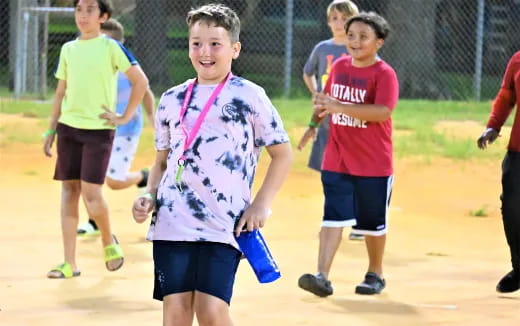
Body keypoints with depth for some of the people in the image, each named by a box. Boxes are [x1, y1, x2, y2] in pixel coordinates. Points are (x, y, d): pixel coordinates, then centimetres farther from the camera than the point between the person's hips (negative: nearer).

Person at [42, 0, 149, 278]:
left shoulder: (110, 47, -5)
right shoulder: (68, 49, 10)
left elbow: (141, 81, -5)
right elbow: (61, 93, 16)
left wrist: (125, 117, -7)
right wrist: (51, 130, 12)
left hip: (98, 129, -5)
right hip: (68, 128, 5)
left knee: (91, 192, -12)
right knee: (69, 191, 3)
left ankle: (109, 242, 17)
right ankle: (69, 263, 4)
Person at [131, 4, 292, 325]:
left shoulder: (249, 96, 1)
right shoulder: (172, 99, 14)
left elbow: (283, 153, 4)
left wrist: (261, 204, -6)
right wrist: (150, 195, 5)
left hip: (224, 224, -4)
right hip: (172, 221, 4)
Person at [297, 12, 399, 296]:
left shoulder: (384, 73, -12)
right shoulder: (339, 67, 7)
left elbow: (383, 112, -27)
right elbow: (327, 101, 25)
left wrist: (337, 106, -31)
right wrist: (316, 119, 8)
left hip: (373, 165, -4)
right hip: (336, 162, 4)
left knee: (372, 222, 10)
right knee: (333, 217, -7)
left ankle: (375, 275, 28)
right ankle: (322, 277, -15)